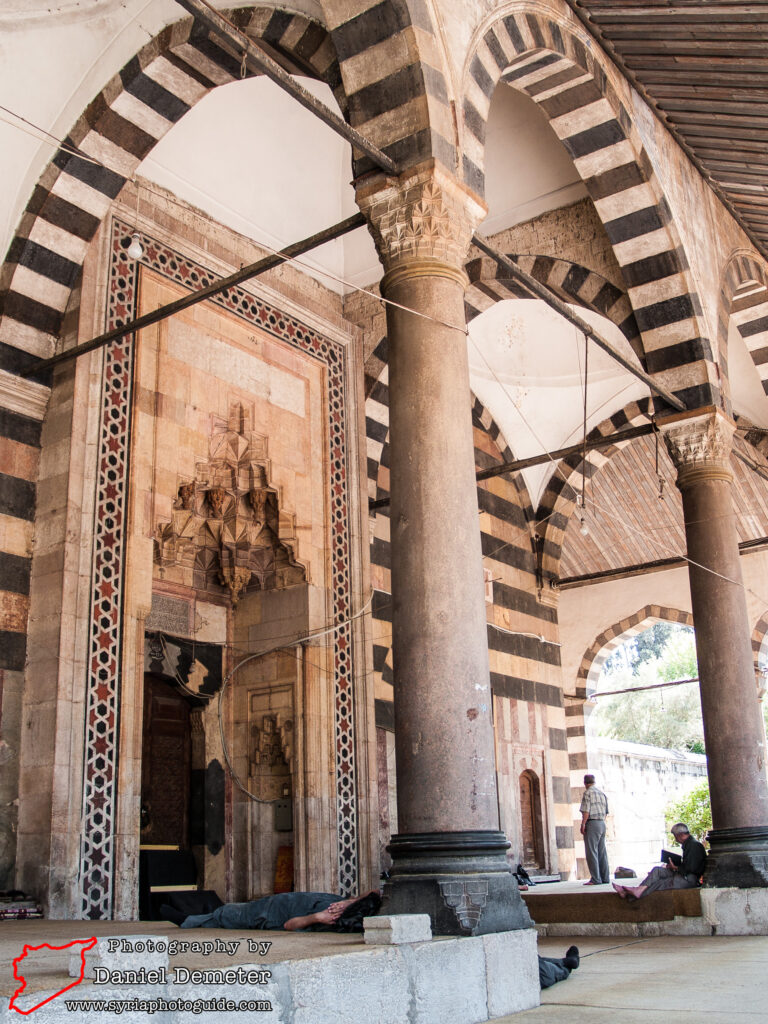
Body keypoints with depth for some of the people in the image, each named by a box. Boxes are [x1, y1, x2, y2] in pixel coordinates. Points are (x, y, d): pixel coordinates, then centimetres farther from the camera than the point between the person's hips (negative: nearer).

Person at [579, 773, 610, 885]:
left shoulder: (588, 793, -7)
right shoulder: (602, 793, 17)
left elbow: (586, 810, -14)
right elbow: (606, 811, 19)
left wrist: (583, 824, -13)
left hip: (592, 823, -8)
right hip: (602, 823, 8)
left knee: (592, 852, -7)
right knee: (602, 852, 10)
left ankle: (595, 879, -10)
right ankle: (605, 877, 9)